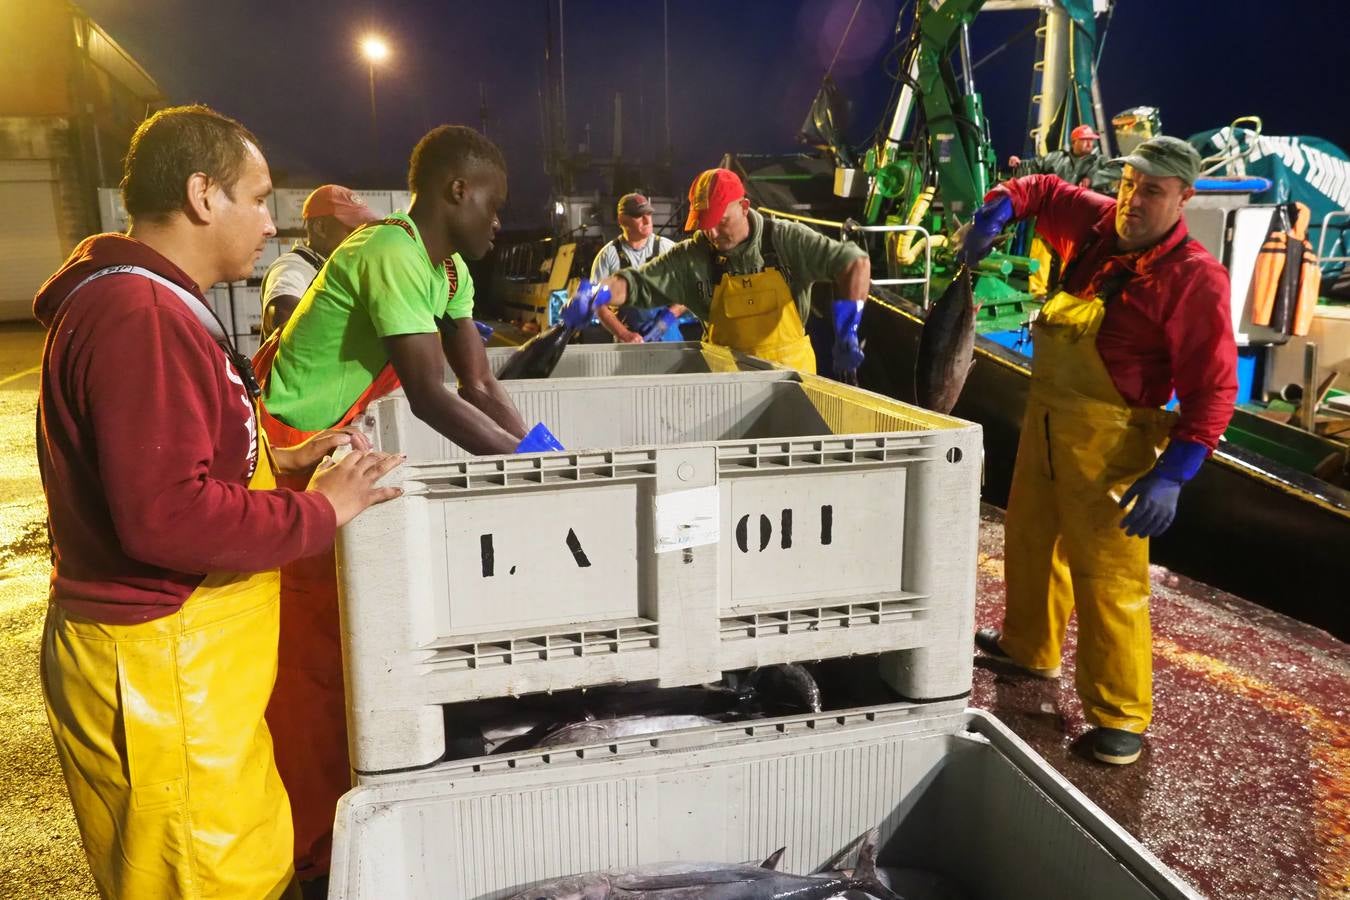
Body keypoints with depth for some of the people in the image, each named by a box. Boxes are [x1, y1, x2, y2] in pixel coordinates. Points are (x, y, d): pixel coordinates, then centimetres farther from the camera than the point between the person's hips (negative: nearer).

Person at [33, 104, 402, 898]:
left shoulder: (145, 302, 14)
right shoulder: (141, 316, -21)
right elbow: (167, 515, -28)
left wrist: (276, 462, 8)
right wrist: (319, 512, -17)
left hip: (179, 655, 10)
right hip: (158, 671, -10)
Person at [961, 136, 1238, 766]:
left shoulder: (1194, 277, -16)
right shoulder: (1096, 223, 3)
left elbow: (1213, 389, -17)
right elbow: (1040, 191, 21)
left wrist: (1174, 472, -25)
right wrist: (993, 217, 1)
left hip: (1109, 441, -7)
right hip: (1045, 420, 8)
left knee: (1108, 577, -4)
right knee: (1029, 541, 22)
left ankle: (1120, 714, 13)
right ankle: (1028, 645, 45)